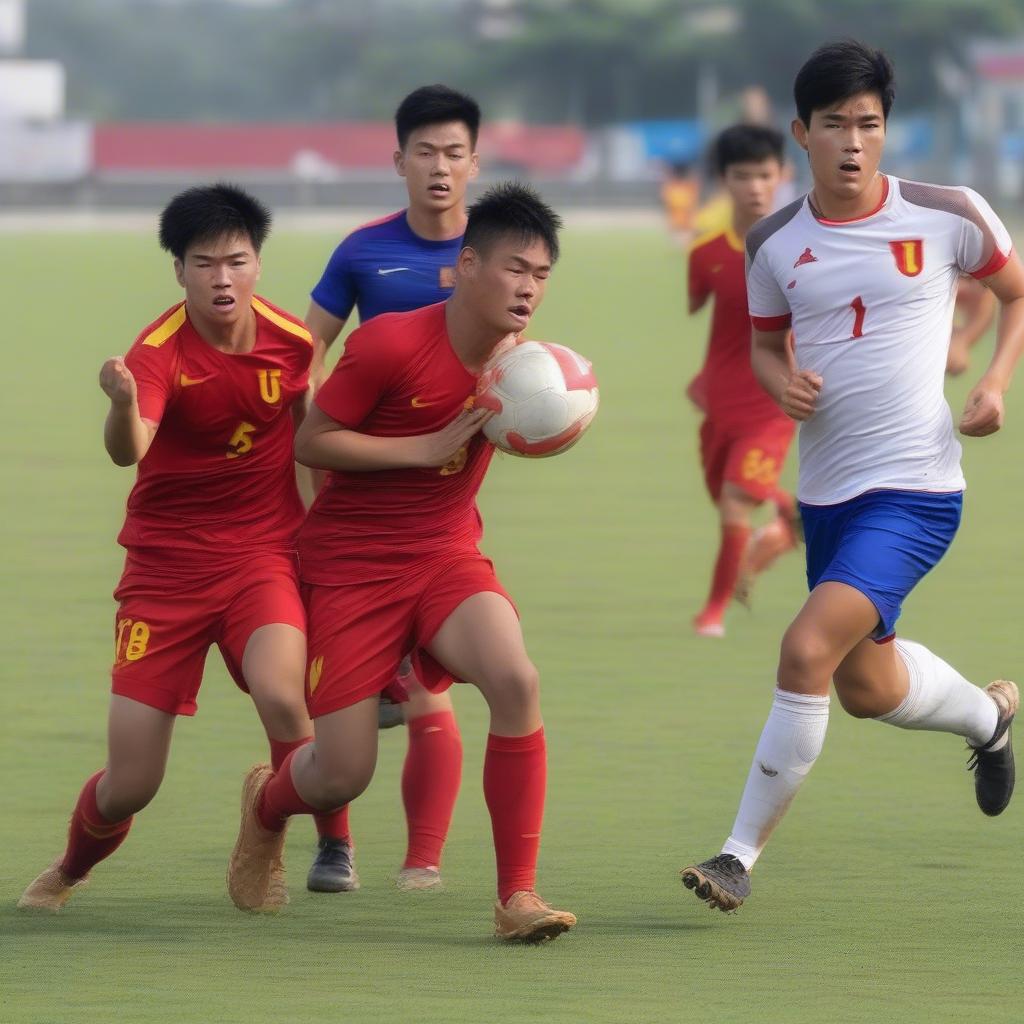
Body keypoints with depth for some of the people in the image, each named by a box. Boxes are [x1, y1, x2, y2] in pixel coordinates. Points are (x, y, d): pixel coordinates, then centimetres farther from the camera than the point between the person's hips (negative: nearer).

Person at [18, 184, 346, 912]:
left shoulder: (292, 340, -4)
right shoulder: (160, 352, -17)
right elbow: (127, 450, -37)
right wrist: (124, 405, -59)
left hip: (263, 555, 2)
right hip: (167, 568, -2)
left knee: (281, 696, -32)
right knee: (130, 785, -1)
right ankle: (68, 873, 32)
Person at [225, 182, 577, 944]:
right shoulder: (391, 344, -19)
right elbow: (311, 442, -14)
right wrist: (427, 449, -20)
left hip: (447, 555, 4)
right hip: (352, 564, -4)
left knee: (515, 680, -29)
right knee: (343, 777, -4)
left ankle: (518, 895, -21)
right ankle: (265, 806, 38)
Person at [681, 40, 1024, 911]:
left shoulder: (948, 216, -8)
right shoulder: (775, 244, 1)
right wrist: (782, 385, -6)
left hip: (915, 487, -5)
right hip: (825, 489, 5)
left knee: (808, 649, -23)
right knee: (868, 692, 18)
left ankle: (742, 854, -12)